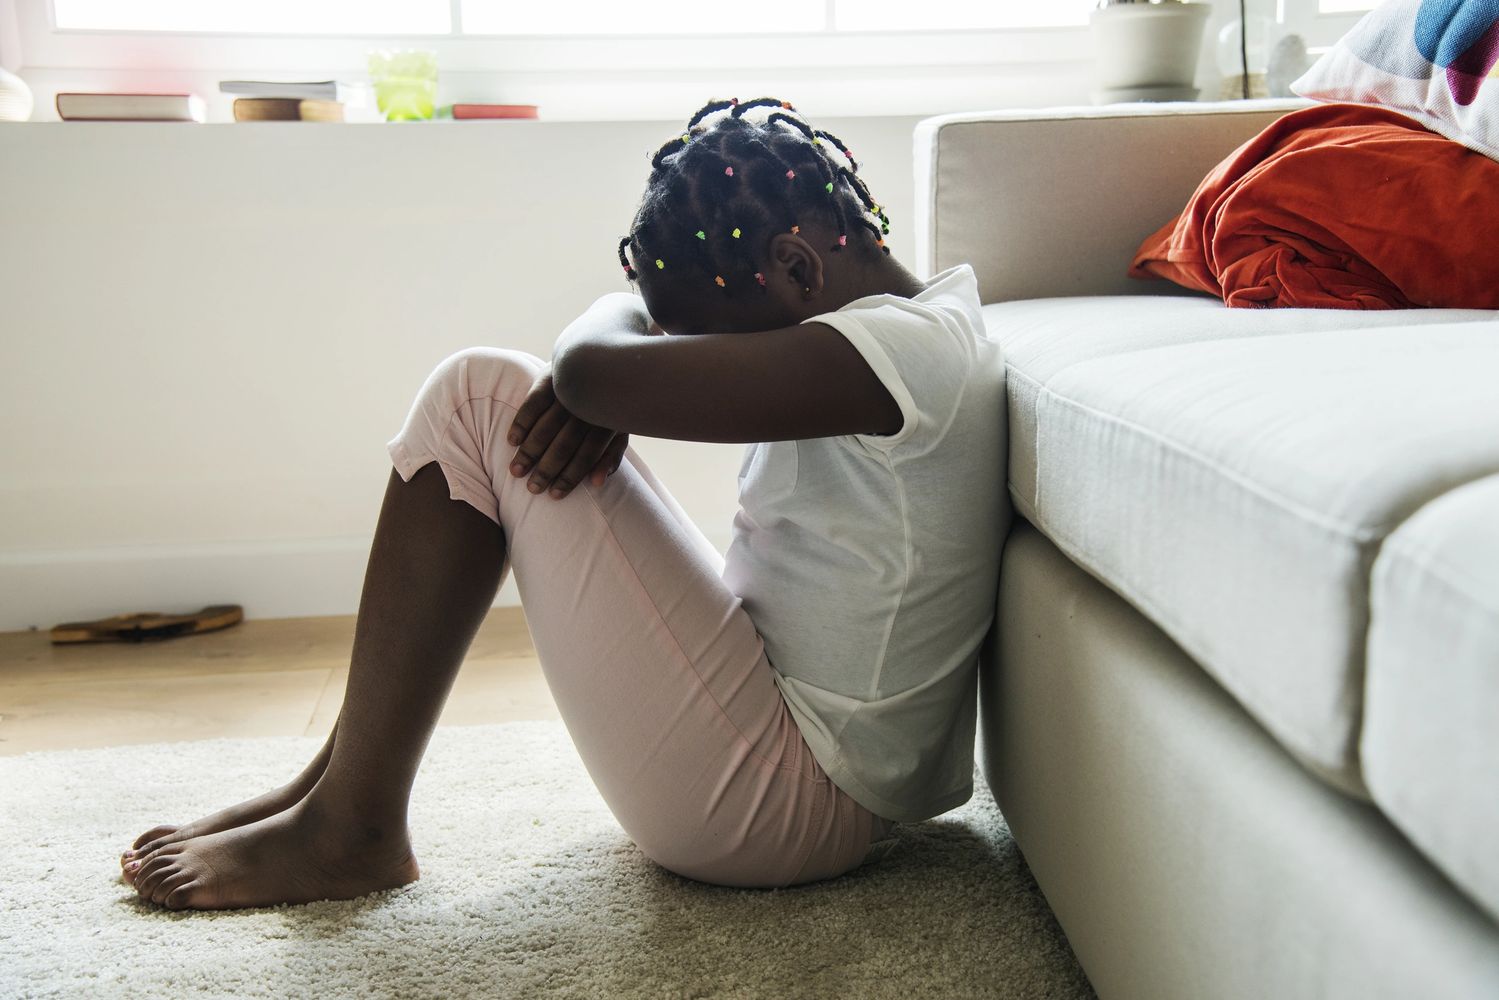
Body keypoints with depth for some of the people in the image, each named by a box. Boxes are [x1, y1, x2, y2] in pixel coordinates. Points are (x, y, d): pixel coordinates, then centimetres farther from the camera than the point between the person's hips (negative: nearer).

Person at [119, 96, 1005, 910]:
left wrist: (600, 349, -2)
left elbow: (595, 372, -26)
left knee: (482, 397, -10)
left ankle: (348, 829, -2)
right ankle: (340, 785, 16)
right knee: (511, 413, 13)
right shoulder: (904, 327, 10)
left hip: (794, 801, -10)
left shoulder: (915, 348, -19)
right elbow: (634, 309, 16)